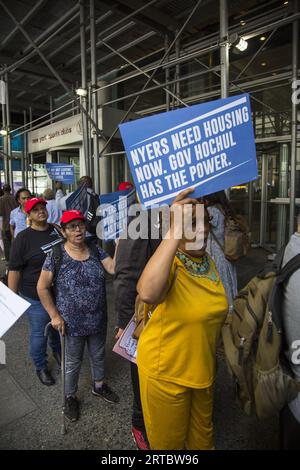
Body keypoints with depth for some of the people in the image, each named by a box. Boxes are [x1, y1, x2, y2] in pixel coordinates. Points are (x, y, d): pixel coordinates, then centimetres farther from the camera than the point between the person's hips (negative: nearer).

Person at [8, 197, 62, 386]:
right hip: (36, 297, -5)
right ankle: (41, 367, 35)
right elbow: (14, 270, -13)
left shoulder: (57, 230, 0)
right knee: (39, 333, 10)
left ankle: (57, 351, 52)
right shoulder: (23, 238, -14)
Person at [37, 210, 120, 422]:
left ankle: (99, 385, 51)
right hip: (72, 323, -3)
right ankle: (70, 397, 43)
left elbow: (114, 268, -15)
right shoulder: (56, 255, -13)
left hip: (98, 319, 4)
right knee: (73, 362, 17)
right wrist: (55, 315, -12)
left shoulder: (95, 250, -3)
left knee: (98, 355, 24)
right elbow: (42, 288, -9)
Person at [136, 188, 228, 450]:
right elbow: (147, 293, -51)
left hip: (204, 367, 6)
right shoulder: (169, 265, -26)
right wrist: (174, 233, -50)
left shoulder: (209, 262, -3)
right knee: (169, 440, 19)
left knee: (202, 434, 29)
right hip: (166, 370, -6)